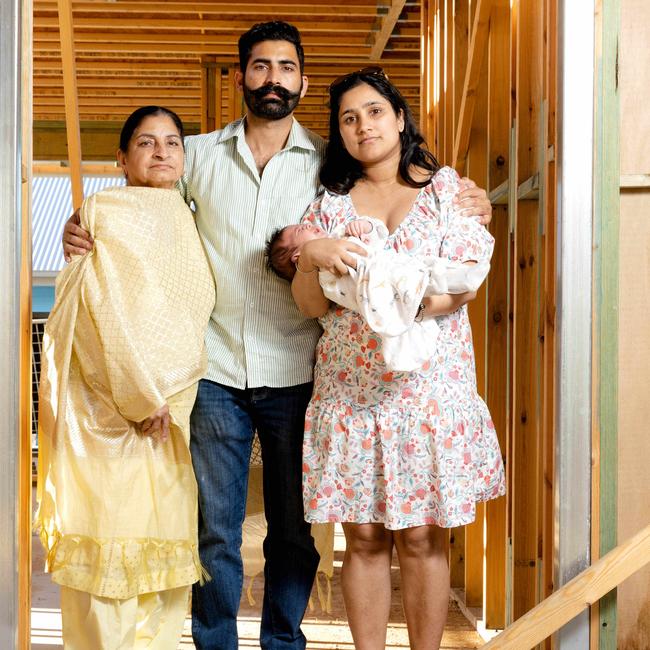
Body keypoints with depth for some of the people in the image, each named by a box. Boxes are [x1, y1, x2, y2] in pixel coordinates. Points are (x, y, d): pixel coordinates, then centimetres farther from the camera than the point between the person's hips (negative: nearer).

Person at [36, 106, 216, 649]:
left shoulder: (185, 220, 13)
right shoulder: (107, 211, 2)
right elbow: (104, 310, -7)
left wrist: (168, 396, 6)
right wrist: (142, 396, -8)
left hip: (170, 406, 4)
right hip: (107, 402, -4)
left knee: (166, 536, 4)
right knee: (109, 533, -2)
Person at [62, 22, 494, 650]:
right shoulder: (198, 155, 8)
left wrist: (464, 206, -6)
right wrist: (80, 225, -4)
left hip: (295, 377, 0)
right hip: (216, 373, 0)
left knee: (293, 532, 9)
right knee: (214, 533, 5)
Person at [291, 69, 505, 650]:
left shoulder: (446, 187, 7)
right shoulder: (330, 204, 12)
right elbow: (311, 306, 5)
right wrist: (311, 257, -15)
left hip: (429, 381, -1)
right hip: (350, 385, 2)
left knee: (422, 537, 2)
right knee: (364, 537, 5)